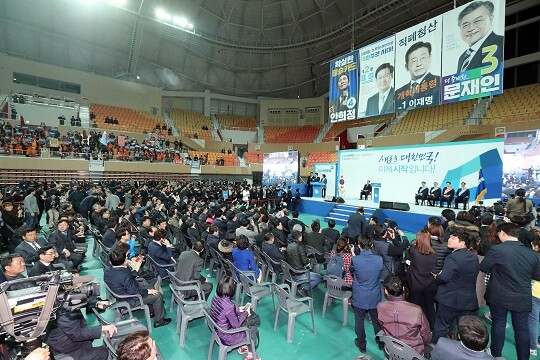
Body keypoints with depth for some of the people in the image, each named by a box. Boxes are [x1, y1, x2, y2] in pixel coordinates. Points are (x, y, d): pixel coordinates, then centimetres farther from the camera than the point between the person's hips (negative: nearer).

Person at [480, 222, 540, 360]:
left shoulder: (497, 250, -19)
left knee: (498, 324, 13)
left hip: (499, 297, -2)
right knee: (522, 327, 16)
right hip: (522, 298, 3)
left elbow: (483, 267, -10)